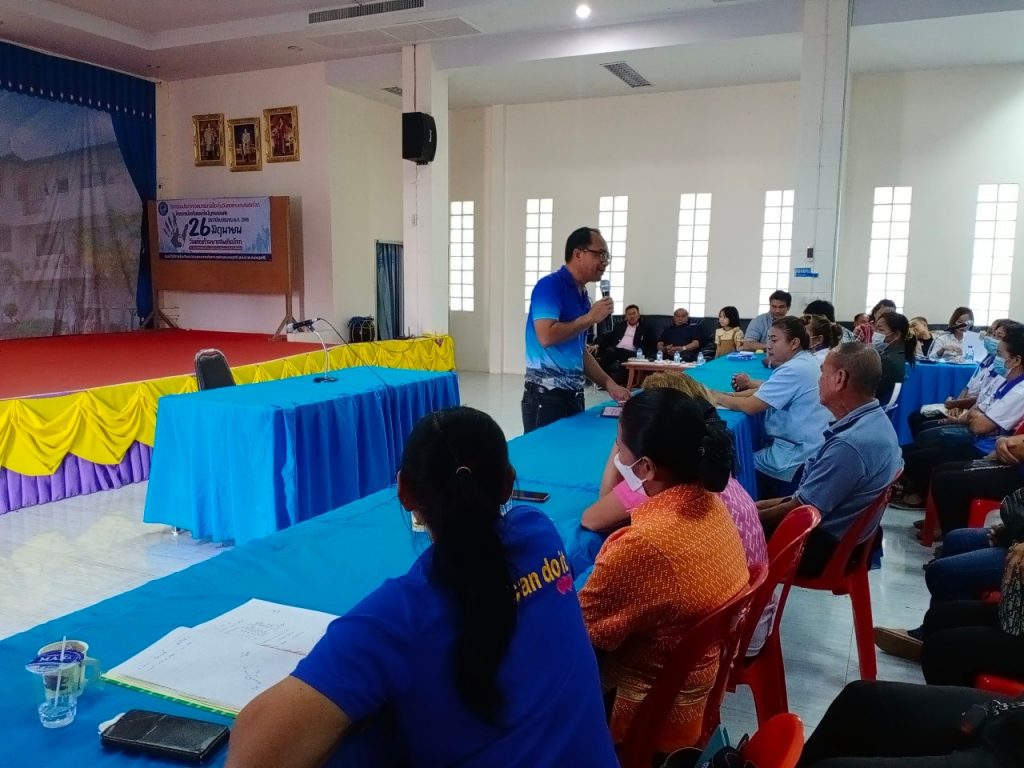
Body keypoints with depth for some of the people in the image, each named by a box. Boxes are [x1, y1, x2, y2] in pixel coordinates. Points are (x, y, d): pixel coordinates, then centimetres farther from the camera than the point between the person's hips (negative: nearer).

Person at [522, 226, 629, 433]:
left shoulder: (583, 295, 15)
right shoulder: (550, 285, -10)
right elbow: (546, 336, -23)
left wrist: (609, 384, 12)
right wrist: (590, 318, -14)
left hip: (574, 394, 8)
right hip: (546, 395, -8)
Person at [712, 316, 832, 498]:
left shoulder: (794, 370, -22)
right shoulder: (806, 361, 9)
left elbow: (750, 406, -24)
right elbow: (770, 390, 14)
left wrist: (718, 397, -10)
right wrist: (750, 384, -2)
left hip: (795, 459, -10)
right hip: (808, 449, 10)